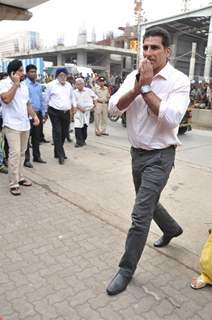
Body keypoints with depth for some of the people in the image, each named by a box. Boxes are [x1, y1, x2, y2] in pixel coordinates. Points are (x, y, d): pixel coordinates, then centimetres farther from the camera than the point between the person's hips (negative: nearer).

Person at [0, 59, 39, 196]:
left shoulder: (24, 86, 14)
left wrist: (34, 116, 5)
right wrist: (15, 84, -17)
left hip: (25, 124, 7)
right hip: (12, 125, -7)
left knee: (22, 152, 12)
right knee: (15, 153, -11)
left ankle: (20, 177, 24)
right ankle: (13, 184, -4)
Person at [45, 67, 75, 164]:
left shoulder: (69, 85, 12)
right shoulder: (51, 85, -1)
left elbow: (71, 97, 23)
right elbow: (47, 99, 5)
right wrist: (51, 107, 9)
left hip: (66, 112, 5)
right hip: (55, 112, -5)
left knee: (64, 133, 8)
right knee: (57, 133, -9)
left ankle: (57, 152, 24)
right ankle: (61, 155, -5)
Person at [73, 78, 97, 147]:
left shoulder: (88, 91, 1)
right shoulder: (74, 92, -2)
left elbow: (94, 97, 16)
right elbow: (74, 102, -6)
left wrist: (94, 104, 12)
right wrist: (80, 108, -17)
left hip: (87, 111, 1)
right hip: (78, 111, -1)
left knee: (85, 126, 8)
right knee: (77, 126, -11)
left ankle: (83, 140, 21)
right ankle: (79, 142, -8)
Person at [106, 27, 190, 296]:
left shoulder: (179, 80, -12)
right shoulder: (134, 77, 3)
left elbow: (170, 117, -26)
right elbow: (114, 107, -8)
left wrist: (146, 87, -21)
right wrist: (138, 86, -20)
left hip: (159, 156, -6)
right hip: (137, 152, 7)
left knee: (140, 216, -5)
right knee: (148, 202, 25)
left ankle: (126, 269, 15)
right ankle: (172, 229, 54)